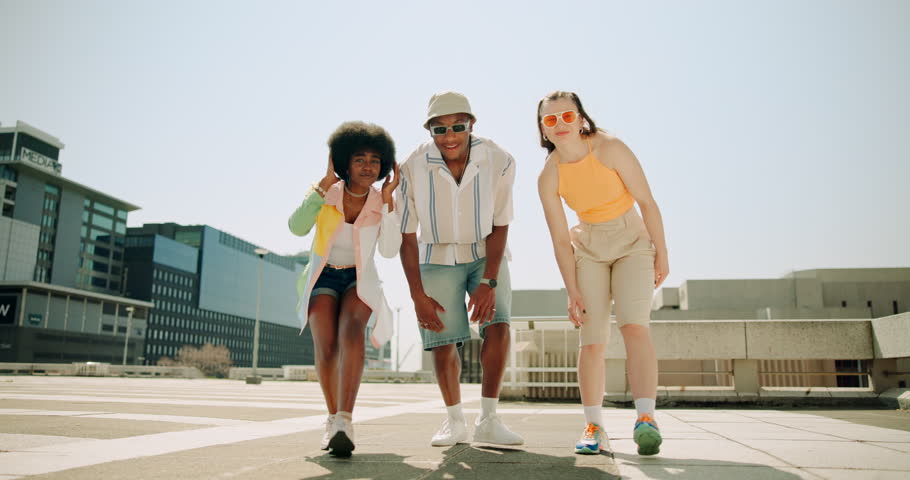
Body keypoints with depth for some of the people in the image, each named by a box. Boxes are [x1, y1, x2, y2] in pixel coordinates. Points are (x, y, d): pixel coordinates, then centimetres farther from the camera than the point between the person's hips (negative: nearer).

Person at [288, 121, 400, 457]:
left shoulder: (382, 203, -8)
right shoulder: (324, 192, -10)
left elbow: (390, 251, -20)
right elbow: (297, 227, -26)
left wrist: (388, 200, -24)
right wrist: (326, 183, -27)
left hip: (360, 280, 0)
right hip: (322, 279, 0)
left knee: (350, 330, -32)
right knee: (326, 345, -22)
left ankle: (344, 422, -40)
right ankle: (333, 418, 4)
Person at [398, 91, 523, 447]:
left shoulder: (499, 161, -20)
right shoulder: (414, 168, -20)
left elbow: (499, 226, -11)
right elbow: (407, 235, -12)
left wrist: (489, 282, -18)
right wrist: (417, 295, -14)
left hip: (486, 254, 0)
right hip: (437, 258, 0)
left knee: (498, 326, -18)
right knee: (442, 341, -4)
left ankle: (488, 420, -5)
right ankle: (455, 422, 17)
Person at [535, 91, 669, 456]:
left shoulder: (610, 149, -16)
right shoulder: (549, 177, -10)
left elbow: (647, 201, -10)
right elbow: (560, 239, -6)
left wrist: (661, 254, -8)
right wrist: (573, 292, -8)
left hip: (633, 242, -2)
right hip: (588, 249, 2)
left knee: (634, 324, -23)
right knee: (592, 341, -5)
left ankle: (646, 418, -24)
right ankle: (593, 426, 5)